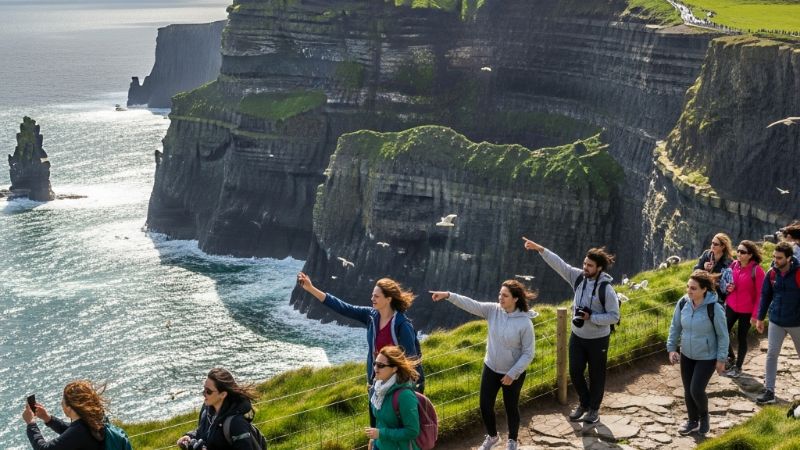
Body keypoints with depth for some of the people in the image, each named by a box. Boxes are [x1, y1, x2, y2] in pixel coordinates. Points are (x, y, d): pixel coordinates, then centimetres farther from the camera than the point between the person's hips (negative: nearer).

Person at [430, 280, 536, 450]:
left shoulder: (525, 323, -23)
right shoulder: (493, 310, -11)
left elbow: (528, 353, -17)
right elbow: (470, 304, -21)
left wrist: (513, 374, -17)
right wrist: (448, 295, -35)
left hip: (513, 374, -4)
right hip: (491, 368, 4)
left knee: (511, 407, 14)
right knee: (485, 405, 12)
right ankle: (492, 436, 39)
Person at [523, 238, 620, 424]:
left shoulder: (606, 289, -21)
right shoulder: (579, 277, -7)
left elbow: (614, 316, -18)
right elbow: (559, 264, -11)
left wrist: (591, 317, -24)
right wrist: (540, 249, -21)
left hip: (597, 339, -5)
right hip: (577, 336, 5)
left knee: (596, 375, 10)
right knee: (575, 372, 11)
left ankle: (594, 409, 28)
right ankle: (584, 403, 34)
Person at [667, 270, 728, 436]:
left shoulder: (714, 307, -23)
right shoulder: (683, 303, -10)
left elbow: (723, 335, -13)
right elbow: (675, 327, 4)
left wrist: (721, 359, -10)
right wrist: (671, 348, -1)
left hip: (707, 357, -5)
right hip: (686, 355, 5)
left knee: (697, 390, -9)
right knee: (687, 391, 12)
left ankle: (704, 417, 21)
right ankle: (693, 421, 32)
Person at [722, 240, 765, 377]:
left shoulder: (757, 270, -17)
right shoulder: (733, 265, -1)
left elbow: (760, 294, -13)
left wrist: (755, 314, -14)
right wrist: (728, 288, -9)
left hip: (747, 311, -5)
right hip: (731, 307, 5)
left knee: (741, 338, 6)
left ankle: (738, 367, 23)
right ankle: (731, 357, 31)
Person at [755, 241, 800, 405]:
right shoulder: (771, 273, -4)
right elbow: (765, 296, 5)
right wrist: (760, 318, 6)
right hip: (776, 322, 3)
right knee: (771, 355, 1)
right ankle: (769, 391, 5)